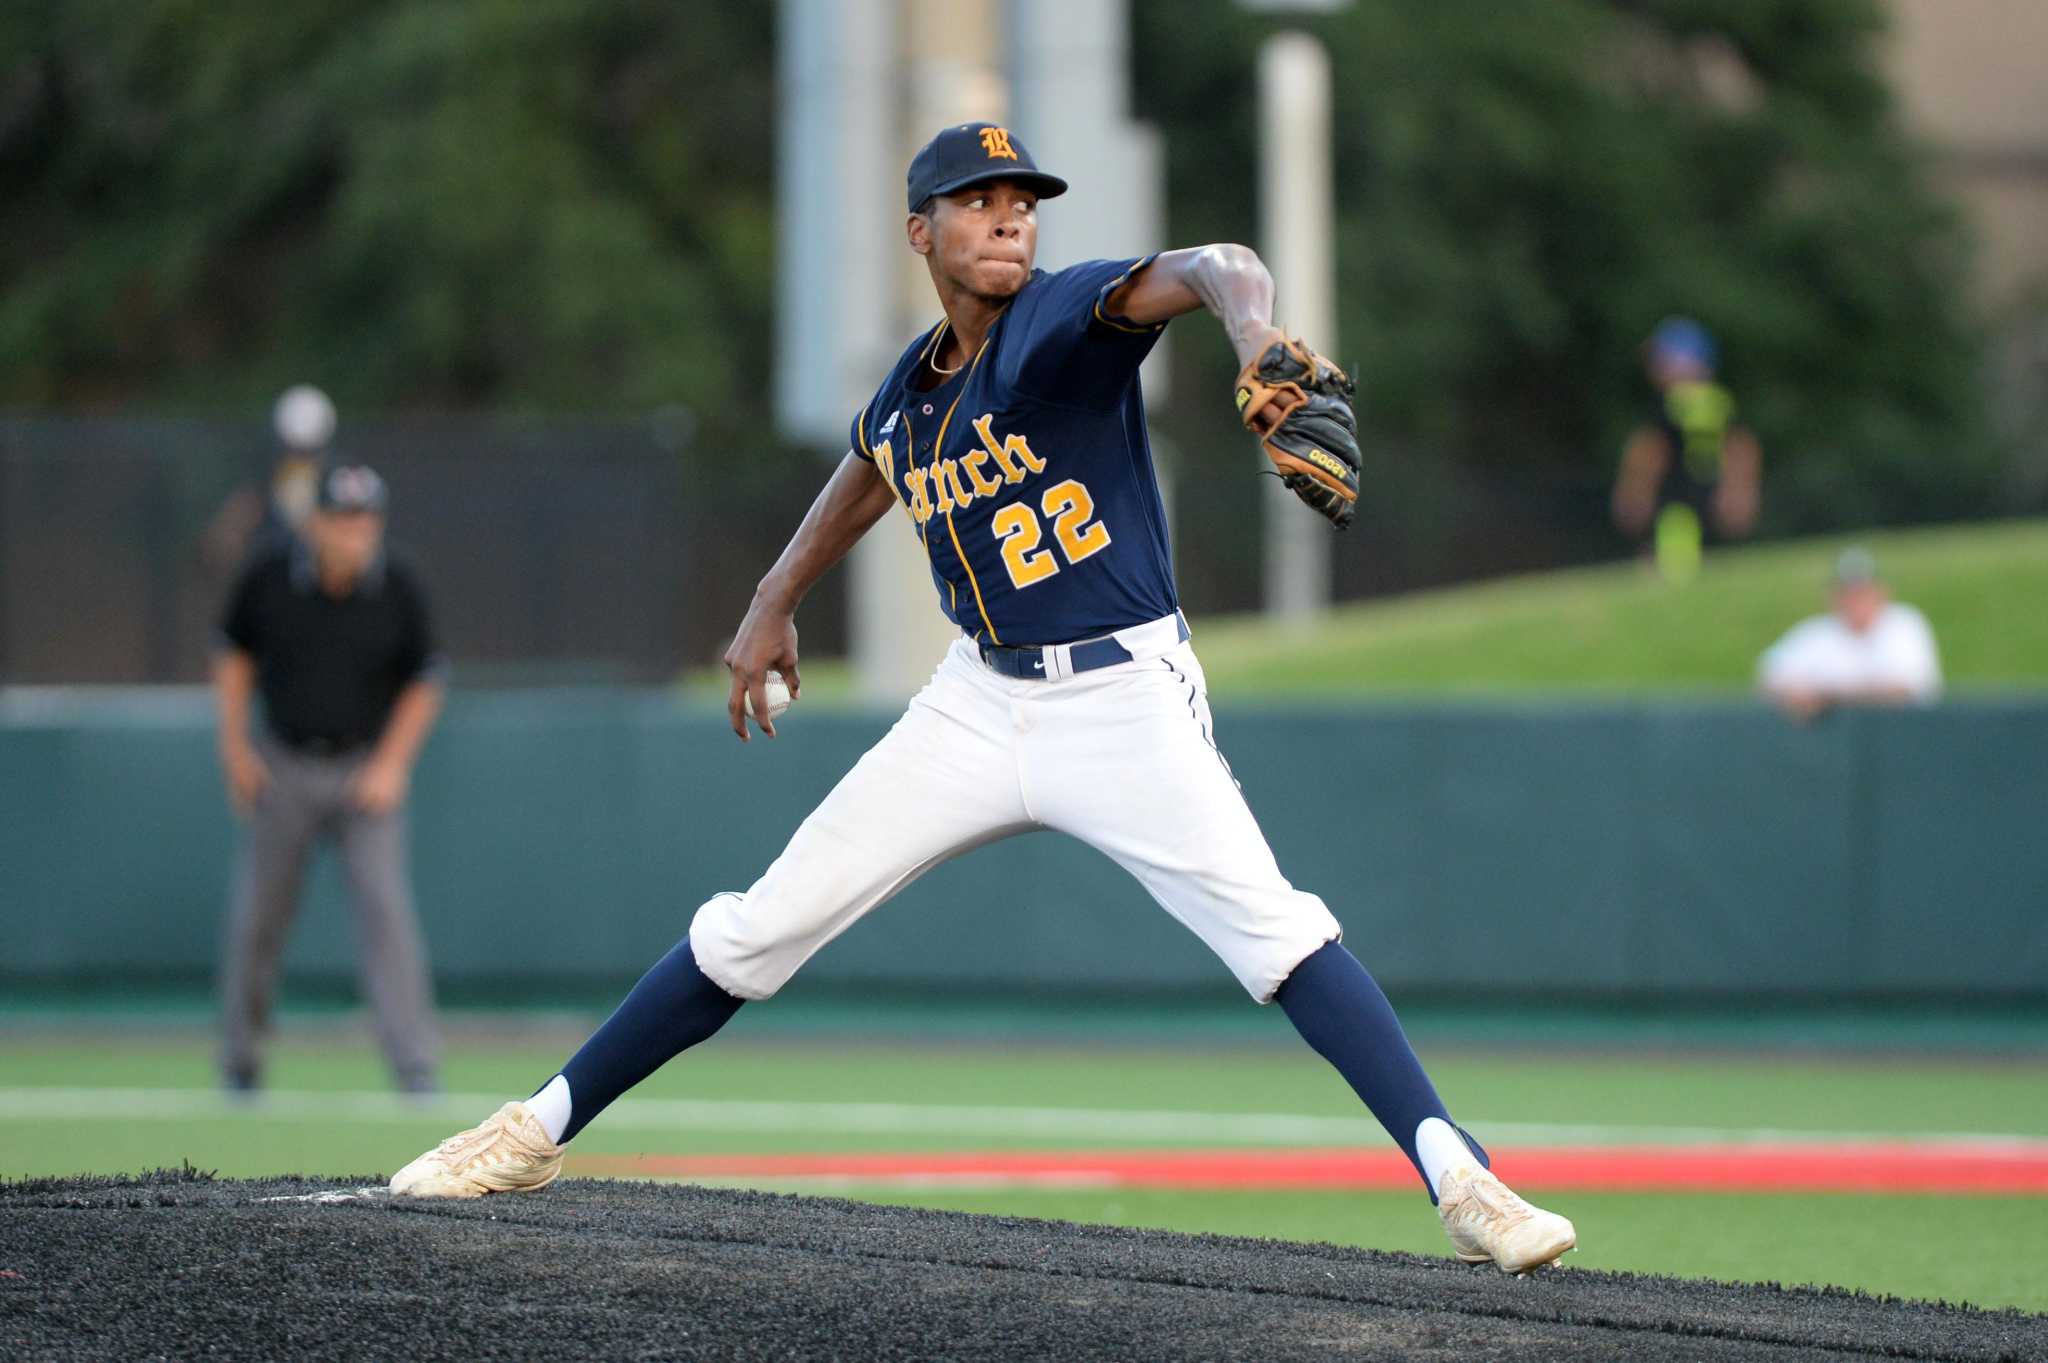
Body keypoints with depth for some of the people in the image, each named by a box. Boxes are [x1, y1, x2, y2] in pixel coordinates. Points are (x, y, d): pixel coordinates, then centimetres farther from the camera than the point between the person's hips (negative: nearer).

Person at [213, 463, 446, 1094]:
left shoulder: (397, 592, -9)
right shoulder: (268, 580, -8)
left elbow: (423, 684, 1)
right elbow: (234, 654, 8)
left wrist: (391, 765, -8)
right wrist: (234, 747, 1)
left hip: (367, 774, -1)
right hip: (283, 769, 1)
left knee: (386, 908, -14)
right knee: (257, 916, 7)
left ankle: (415, 1065, -15)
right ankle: (239, 1060, 25)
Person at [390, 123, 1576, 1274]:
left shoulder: (1065, 319, -13)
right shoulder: (907, 398, 6)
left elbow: (1205, 271, -34)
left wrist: (1259, 339, -56)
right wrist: (775, 605, 35)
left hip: (1124, 696, -5)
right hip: (981, 702, 5)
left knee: (1268, 925, -26)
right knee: (763, 926, 6)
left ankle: (1462, 1183, -28)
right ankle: (538, 1132, 18)